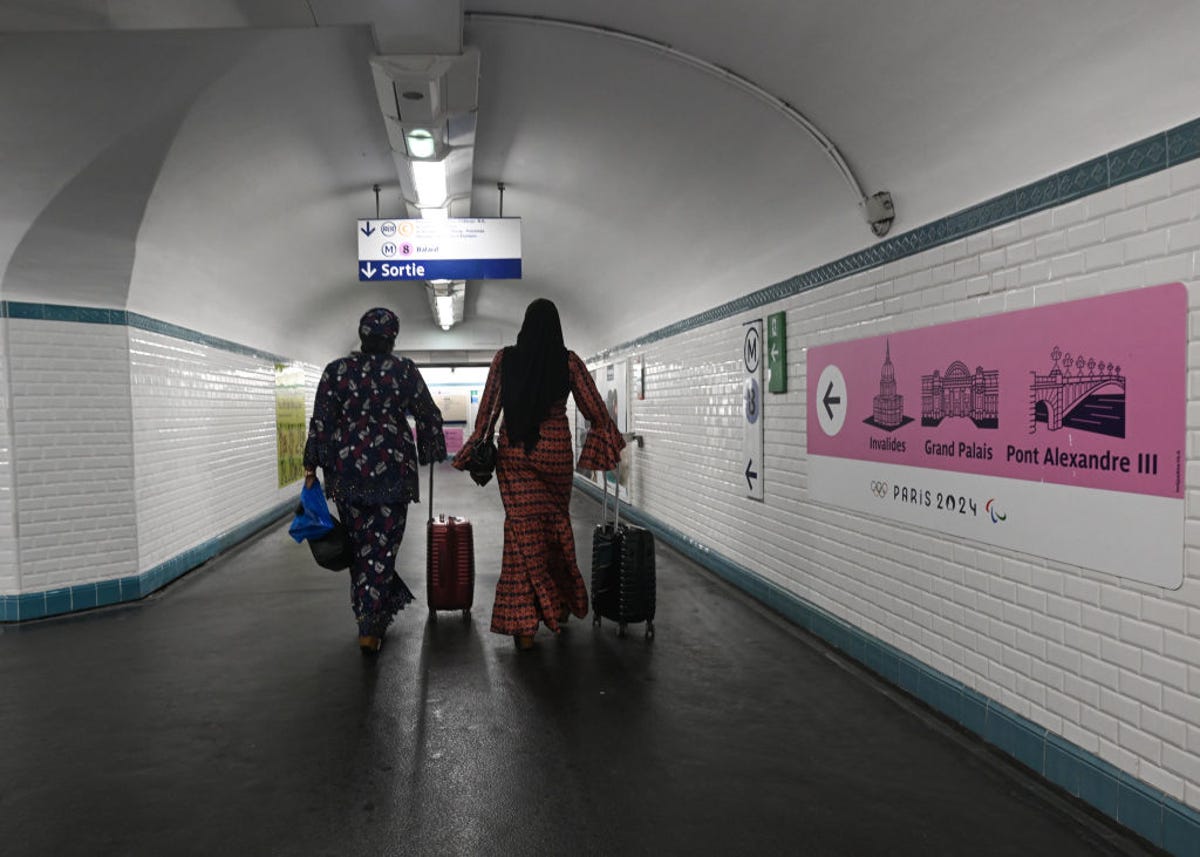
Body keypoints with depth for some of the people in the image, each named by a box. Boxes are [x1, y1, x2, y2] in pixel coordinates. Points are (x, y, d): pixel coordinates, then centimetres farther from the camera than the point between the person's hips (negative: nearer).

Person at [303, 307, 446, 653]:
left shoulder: (336, 370, 1)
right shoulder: (404, 370, -1)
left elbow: (320, 421, -2)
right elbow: (429, 415, 3)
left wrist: (312, 464, 4)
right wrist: (431, 453, 16)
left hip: (346, 469, 2)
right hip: (393, 469, -1)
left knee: (359, 545, 15)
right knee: (382, 546, 3)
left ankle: (372, 614, 26)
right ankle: (369, 628, 0)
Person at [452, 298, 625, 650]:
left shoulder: (505, 359, -1)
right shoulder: (568, 362, -3)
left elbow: (487, 410, 0)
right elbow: (595, 410, 0)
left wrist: (475, 452, 7)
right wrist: (611, 441, 16)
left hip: (513, 452, 0)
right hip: (554, 451, 0)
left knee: (523, 530, 3)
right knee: (555, 526, 16)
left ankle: (524, 625, 2)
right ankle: (559, 605, 31)